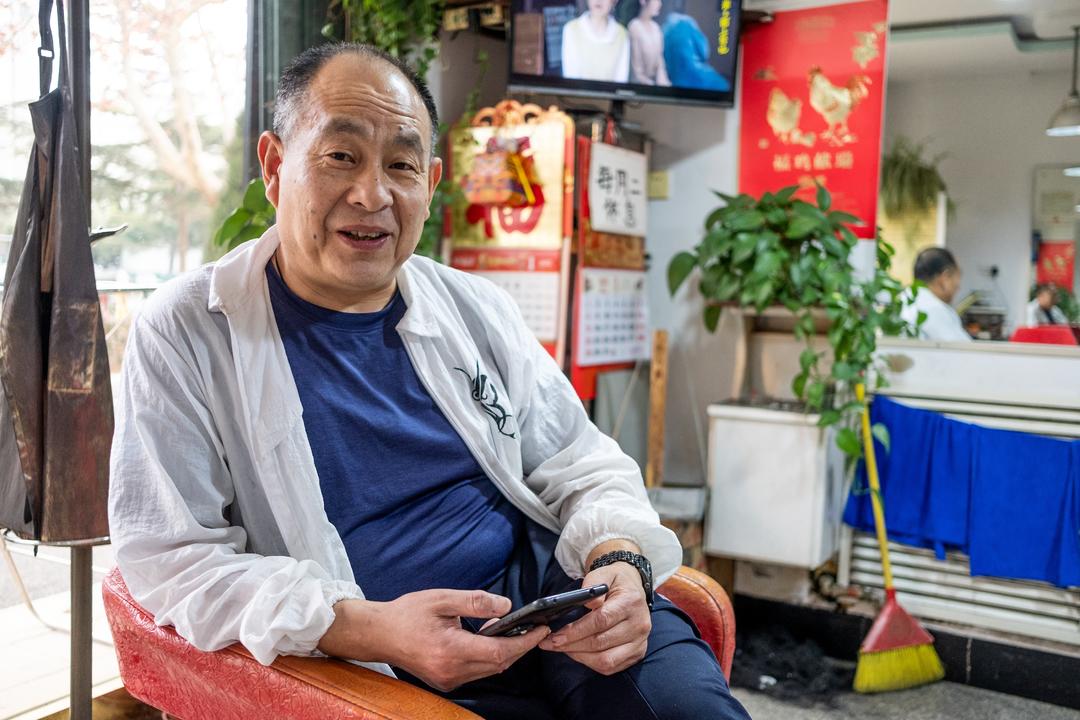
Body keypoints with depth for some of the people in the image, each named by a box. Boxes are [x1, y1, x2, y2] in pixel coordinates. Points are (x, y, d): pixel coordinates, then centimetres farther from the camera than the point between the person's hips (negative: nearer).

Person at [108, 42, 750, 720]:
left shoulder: (479, 309, 10)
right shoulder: (185, 334, -2)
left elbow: (584, 469, 12)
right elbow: (172, 556, -7)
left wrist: (621, 563, -11)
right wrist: (367, 629, -21)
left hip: (547, 592, 4)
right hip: (375, 665, -3)